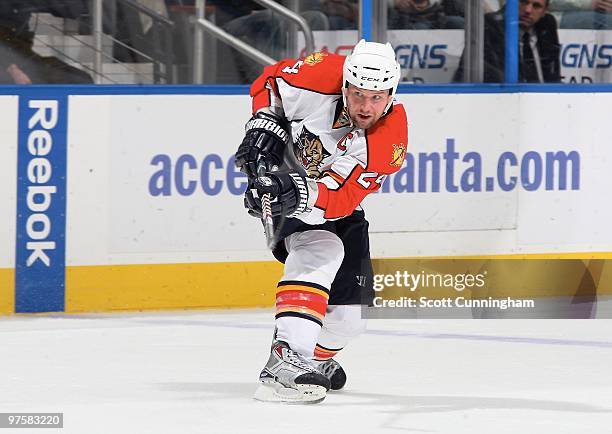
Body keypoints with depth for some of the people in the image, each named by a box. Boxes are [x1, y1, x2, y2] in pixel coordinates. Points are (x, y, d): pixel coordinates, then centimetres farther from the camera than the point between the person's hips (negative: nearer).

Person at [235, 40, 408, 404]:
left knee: (351, 313, 1)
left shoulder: (390, 138, -28)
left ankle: (316, 355, 34)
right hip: (280, 176, -3)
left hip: (335, 203, 3)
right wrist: (265, 124, -20)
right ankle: (287, 362, -44)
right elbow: (270, 81, -5)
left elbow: (339, 196, -38)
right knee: (320, 252, -32)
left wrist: (302, 193, -55)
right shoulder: (322, 75, -28)